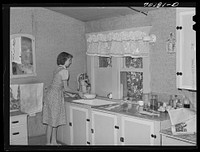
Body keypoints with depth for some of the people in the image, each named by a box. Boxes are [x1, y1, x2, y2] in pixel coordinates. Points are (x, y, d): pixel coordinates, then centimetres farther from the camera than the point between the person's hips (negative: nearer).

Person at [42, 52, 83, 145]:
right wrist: (78, 93, -2)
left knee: (55, 120, 14)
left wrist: (69, 94, 21)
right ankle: (48, 143, 7)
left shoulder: (58, 69, 13)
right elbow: (66, 88, -14)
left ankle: (53, 142, 23)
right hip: (55, 96, -9)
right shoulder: (64, 71, -14)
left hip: (51, 94, 9)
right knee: (52, 121, -1)